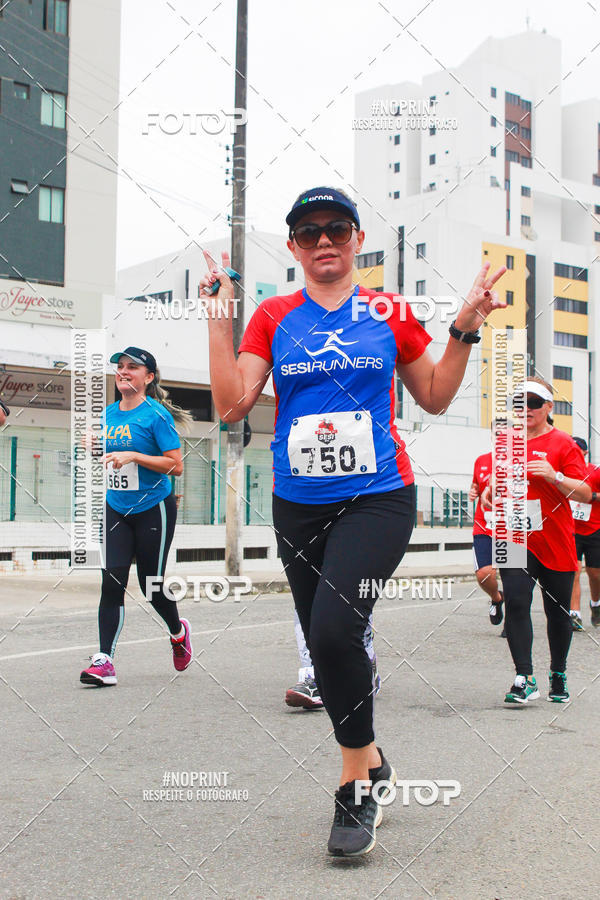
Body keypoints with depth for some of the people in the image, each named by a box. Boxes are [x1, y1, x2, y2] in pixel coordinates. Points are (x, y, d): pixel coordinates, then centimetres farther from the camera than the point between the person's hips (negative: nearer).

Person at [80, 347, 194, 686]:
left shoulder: (157, 415, -11)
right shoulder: (108, 413, 8)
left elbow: (176, 465, -14)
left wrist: (133, 456, -22)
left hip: (153, 510, -5)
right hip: (116, 509, 5)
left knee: (151, 585, 4)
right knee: (112, 582, -6)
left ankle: (179, 631, 35)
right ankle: (105, 661, -6)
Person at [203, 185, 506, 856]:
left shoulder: (390, 313, 5)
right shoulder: (273, 317, 7)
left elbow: (435, 398, 13)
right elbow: (232, 403, -2)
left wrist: (465, 329, 2)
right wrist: (218, 316, -4)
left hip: (377, 497, -3)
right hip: (298, 505, 3)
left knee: (334, 627, -22)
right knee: (322, 642, 9)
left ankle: (355, 778, -3)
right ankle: (371, 766, 30)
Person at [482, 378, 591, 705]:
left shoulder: (563, 443, -4)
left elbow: (585, 494, -9)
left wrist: (555, 476, -24)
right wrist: (489, 490, 7)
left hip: (555, 544, -2)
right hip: (516, 538, 2)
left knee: (558, 611, 8)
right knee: (515, 602, -14)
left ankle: (558, 674, 29)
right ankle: (524, 679, -10)